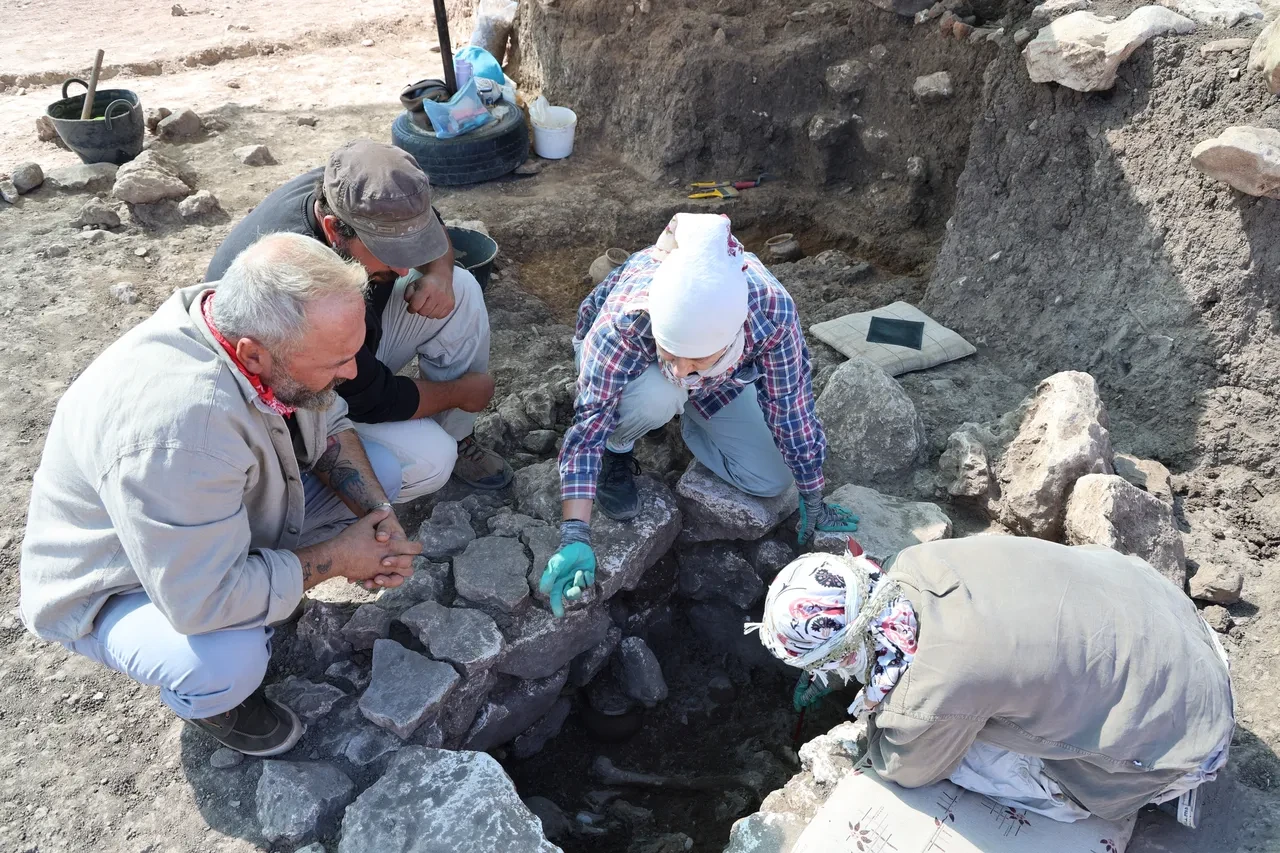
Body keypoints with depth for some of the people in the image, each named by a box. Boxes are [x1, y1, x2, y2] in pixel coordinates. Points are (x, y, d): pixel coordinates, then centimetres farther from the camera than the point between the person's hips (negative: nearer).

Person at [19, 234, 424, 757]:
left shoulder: (252, 327, -19)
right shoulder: (177, 426, -43)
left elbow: (329, 427, -3)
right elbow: (204, 600, -38)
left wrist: (377, 514, -18)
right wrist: (338, 557, -26)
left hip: (237, 512, 7)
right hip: (119, 589, -6)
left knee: (380, 469, -7)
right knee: (229, 658, -35)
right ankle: (203, 696, 2)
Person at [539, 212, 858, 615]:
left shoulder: (772, 312, -40)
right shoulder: (621, 320, -44)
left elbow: (792, 412, -27)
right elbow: (588, 424, -37)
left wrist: (813, 503, -12)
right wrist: (575, 537, -45)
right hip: (626, 359, -2)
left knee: (771, 481, -8)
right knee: (656, 395, -38)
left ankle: (686, 421, 16)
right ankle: (617, 450, -4)